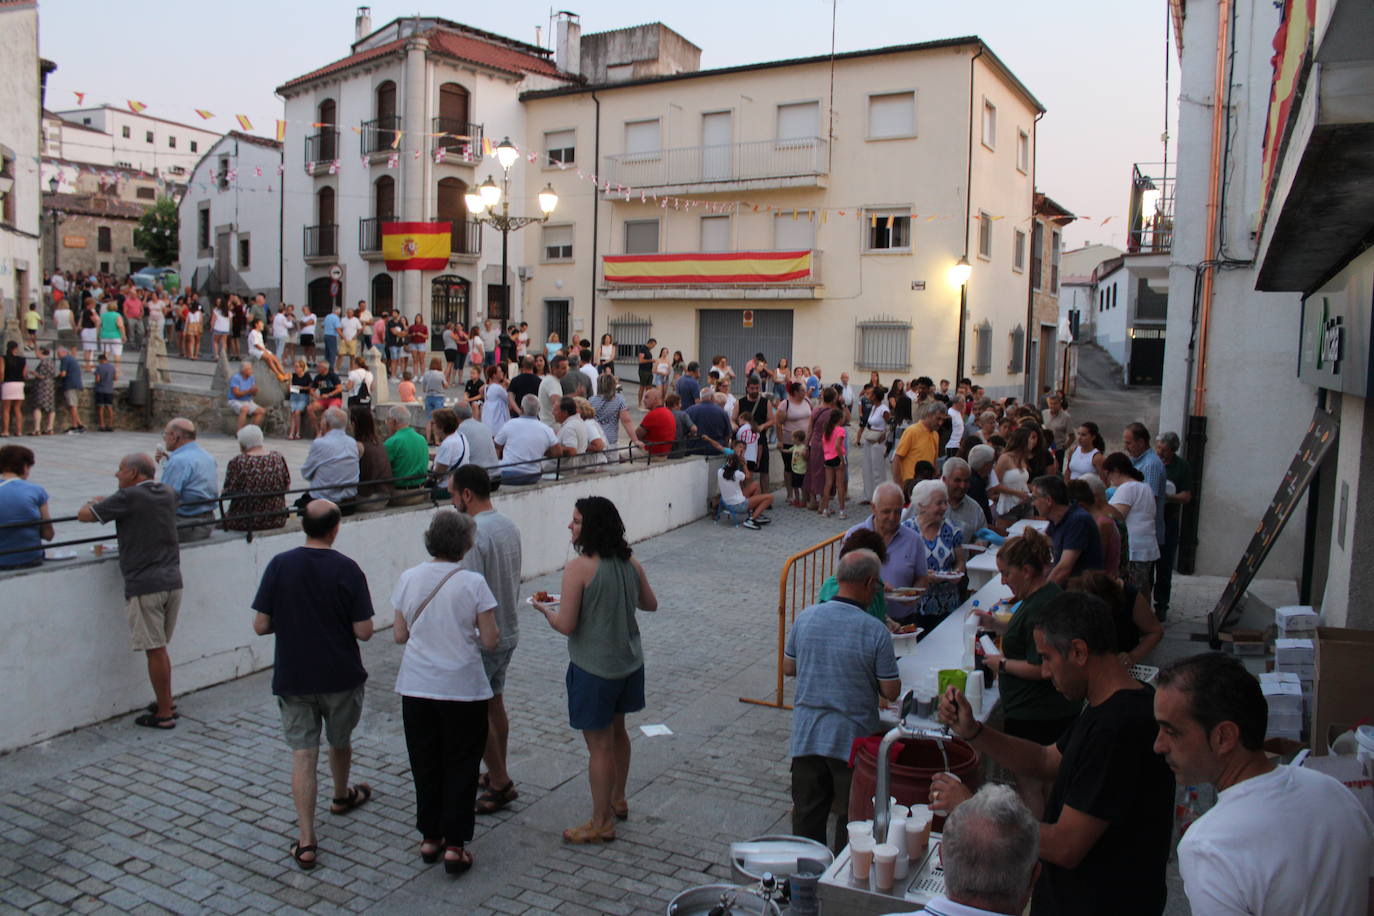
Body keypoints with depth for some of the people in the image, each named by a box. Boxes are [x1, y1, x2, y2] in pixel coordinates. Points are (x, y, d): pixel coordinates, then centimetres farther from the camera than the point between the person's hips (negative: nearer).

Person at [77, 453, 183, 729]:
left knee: (155, 651, 0)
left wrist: (92, 503, 16)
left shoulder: (128, 498, -10)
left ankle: (164, 714, 7)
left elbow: (84, 515, -6)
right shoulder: (168, 494, 10)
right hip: (172, 581, 7)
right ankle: (166, 703, 26)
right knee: (160, 648, 19)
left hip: (144, 585, -7)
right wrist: (105, 502, 31)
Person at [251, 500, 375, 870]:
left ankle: (306, 842, 0)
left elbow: (260, 625, -6)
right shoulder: (347, 569, -13)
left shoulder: (279, 565, -9)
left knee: (303, 754, 4)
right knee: (340, 742, 23)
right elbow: (364, 632, -14)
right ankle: (342, 796, 48)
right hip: (340, 677, 0)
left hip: (292, 678, 1)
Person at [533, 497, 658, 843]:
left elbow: (566, 625, -20)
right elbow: (651, 604, 11)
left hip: (594, 669, -7)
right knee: (617, 731, 24)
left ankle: (601, 823, 17)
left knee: (599, 745, 4)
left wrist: (544, 608, -1)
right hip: (628, 662, 7)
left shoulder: (579, 567, -21)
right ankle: (618, 801, 41)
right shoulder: (630, 563, -1)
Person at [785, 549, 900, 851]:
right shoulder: (876, 632, -18)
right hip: (852, 738, -4)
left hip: (806, 733, 4)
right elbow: (891, 692, -12)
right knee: (851, 818, 14)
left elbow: (788, 668, 5)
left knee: (807, 812, 18)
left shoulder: (806, 617, -6)